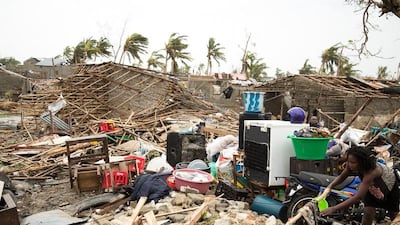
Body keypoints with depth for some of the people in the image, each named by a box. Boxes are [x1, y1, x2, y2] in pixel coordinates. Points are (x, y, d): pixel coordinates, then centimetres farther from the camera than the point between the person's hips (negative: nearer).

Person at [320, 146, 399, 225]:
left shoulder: (371, 172, -49)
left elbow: (358, 197, -53)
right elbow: (341, 177, -14)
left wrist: (334, 208, -57)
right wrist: (329, 187, -34)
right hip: (371, 185, 4)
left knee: (393, 213, 16)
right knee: (368, 213, -14)